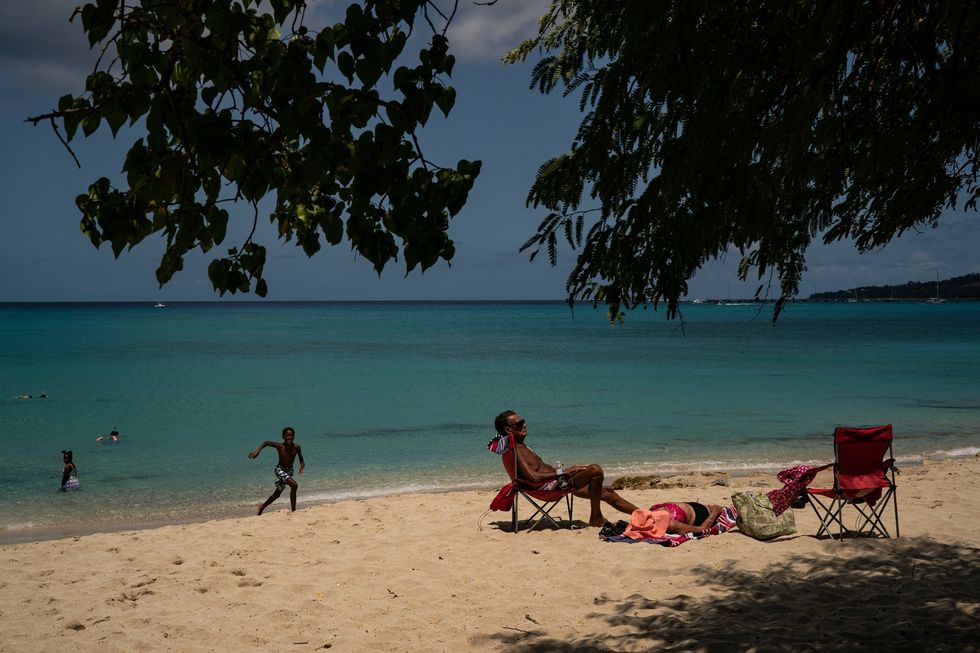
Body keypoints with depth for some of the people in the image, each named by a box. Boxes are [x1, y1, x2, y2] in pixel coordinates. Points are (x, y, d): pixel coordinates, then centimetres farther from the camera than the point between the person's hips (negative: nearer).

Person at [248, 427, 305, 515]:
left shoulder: (296, 447, -14)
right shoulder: (280, 446, -21)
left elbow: (301, 461, -7)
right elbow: (266, 442, -13)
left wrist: (301, 467, -29)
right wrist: (257, 451, -26)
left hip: (289, 471, 5)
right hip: (280, 470, -5)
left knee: (277, 494, 19)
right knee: (294, 485, -28)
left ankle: (262, 507, 41)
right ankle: (293, 510, -20)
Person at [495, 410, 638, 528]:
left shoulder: (522, 447, 22)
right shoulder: (514, 450, -11)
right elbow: (533, 476, -22)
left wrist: (567, 469, 9)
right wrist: (562, 472, -17)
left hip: (556, 482, 11)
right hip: (550, 486, -11)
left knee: (607, 493, 11)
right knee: (596, 470, -22)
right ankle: (595, 518, -12)